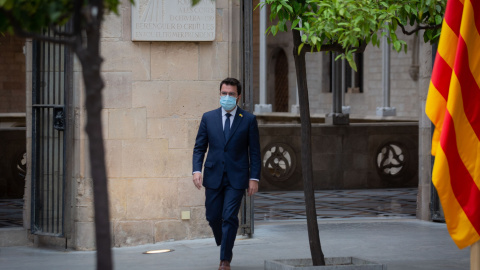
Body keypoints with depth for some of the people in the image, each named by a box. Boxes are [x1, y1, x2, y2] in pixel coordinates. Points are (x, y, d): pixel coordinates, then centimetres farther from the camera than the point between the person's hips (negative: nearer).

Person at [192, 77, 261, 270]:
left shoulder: (248, 120, 1)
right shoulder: (208, 118, 6)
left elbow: (254, 151, 1)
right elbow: (199, 147, 7)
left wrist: (254, 178, -6)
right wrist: (197, 170, -8)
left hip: (236, 177, -2)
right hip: (213, 176, 2)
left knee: (230, 217, -9)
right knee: (213, 216, 7)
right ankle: (224, 245, 35)